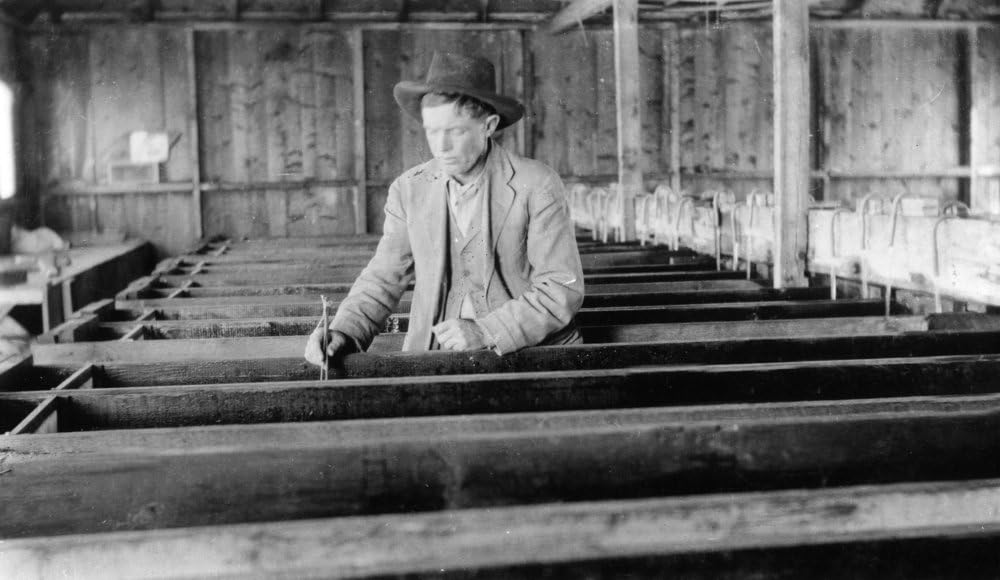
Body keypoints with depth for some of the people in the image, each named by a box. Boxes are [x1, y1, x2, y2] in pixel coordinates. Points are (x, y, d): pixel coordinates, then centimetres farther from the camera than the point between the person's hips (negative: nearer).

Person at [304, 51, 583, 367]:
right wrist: (344, 333, -9)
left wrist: (486, 332, -17)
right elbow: (383, 280, 9)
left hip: (527, 360, -2)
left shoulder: (537, 186, -6)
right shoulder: (408, 190, 5)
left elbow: (563, 290, -7)